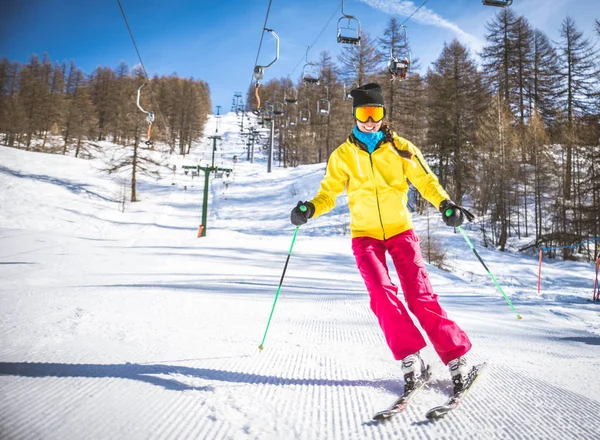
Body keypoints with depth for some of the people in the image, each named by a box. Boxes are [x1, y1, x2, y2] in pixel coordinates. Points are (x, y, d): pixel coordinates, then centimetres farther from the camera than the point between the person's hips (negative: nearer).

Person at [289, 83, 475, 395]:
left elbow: (425, 180, 2)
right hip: (365, 235, 1)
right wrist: (310, 209, -16)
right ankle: (410, 358, -11)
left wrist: (445, 204, -17)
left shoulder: (400, 148, 3)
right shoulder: (343, 155, 5)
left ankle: (457, 357, 1)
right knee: (381, 292, -20)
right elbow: (329, 192, 5)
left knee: (420, 296, -9)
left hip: (400, 231, 0)